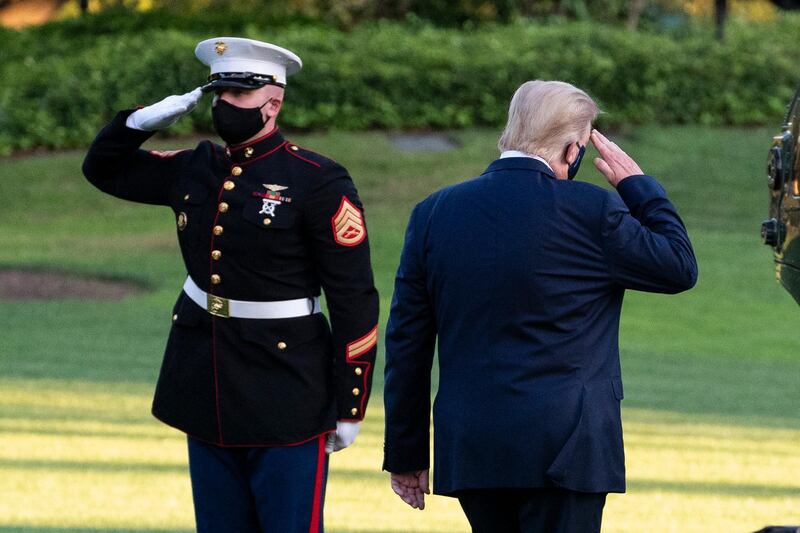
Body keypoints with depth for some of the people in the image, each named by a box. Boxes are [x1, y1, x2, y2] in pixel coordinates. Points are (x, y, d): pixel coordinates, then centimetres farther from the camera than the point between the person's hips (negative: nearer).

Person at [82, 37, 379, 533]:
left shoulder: (319, 183, -11)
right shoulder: (196, 170, 8)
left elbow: (355, 301, -10)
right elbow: (105, 168, 22)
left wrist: (350, 408, -10)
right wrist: (144, 120, 1)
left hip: (286, 405, -6)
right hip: (208, 397, 6)